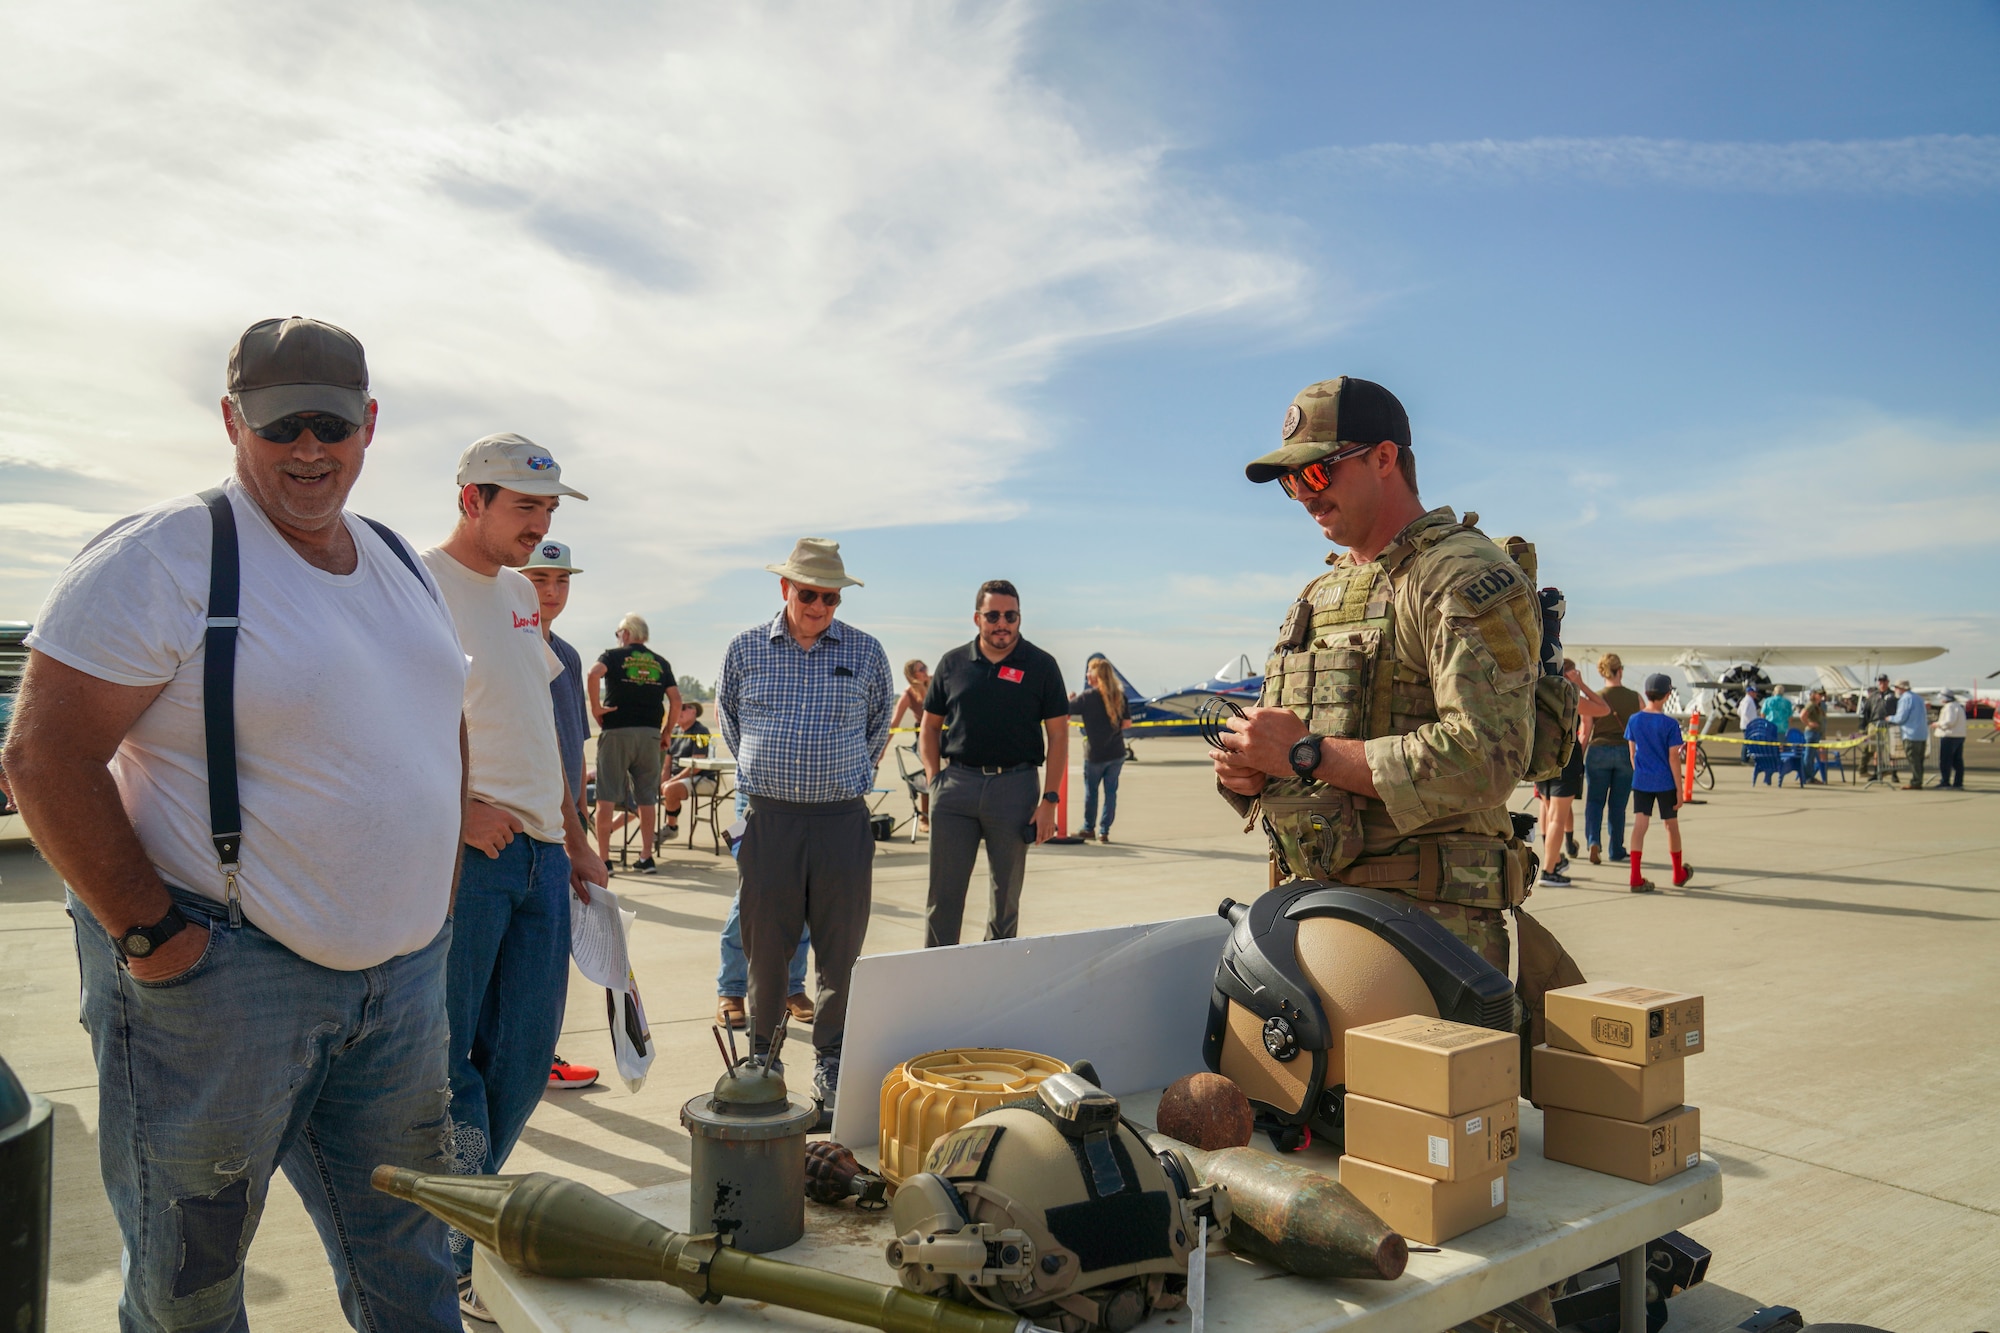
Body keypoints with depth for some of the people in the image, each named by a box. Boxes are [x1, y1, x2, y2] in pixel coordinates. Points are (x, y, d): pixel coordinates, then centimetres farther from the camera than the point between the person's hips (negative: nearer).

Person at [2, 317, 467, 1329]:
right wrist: (149, 934, -16)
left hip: (403, 972, 6)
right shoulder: (163, 559, -12)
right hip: (218, 972, -6)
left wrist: (435, 901, 13)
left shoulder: (402, 564, 10)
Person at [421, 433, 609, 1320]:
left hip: (540, 854, 8)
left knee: (524, 1059, 13)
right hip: (464, 852, -8)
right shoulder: (420, 584, -9)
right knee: (446, 1059, 3)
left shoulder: (519, 592, 16)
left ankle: (461, 1215, 30)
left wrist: (573, 836, 19)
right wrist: (459, 807, -21)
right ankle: (461, 1257, 17)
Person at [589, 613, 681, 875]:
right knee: (646, 799, 10)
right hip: (650, 734, 3)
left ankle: (603, 858, -2)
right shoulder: (661, 663, 14)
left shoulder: (613, 655, 4)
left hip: (616, 732, -3)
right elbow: (676, 700, 7)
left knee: (606, 797, 0)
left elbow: (594, 673, -17)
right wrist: (667, 732, 14)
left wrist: (595, 707, -8)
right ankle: (646, 857, 11)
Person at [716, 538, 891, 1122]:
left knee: (840, 949, 3)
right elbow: (728, 716, 20)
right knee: (764, 947, 6)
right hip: (768, 820, 0)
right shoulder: (746, 648, 5)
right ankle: (762, 1057, 20)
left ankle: (831, 1063, 15)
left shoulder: (865, 652, 5)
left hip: (843, 820, 0)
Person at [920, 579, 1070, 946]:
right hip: (956, 784, 1)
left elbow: (1058, 734, 1)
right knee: (943, 891, 2)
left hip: (1015, 786, -1)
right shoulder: (953, 663, 7)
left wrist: (1049, 800, -6)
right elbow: (931, 725, 13)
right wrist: (934, 779, 0)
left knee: (1007, 892, 10)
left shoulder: (1040, 666, 2)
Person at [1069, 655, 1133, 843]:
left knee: (1090, 790, 13)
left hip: (1095, 754, -3)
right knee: (1111, 791, 9)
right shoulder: (1119, 696, 0)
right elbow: (1127, 723, 3)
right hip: (1117, 753, 3)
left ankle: (1088, 828, 22)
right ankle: (1104, 831, 11)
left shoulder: (1087, 697, -13)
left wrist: (1070, 699, 7)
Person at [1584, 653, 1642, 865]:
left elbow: (1585, 734, -5)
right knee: (1617, 805, 11)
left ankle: (1593, 841, -13)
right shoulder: (1635, 698, -3)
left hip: (1599, 752, -1)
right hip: (1626, 753, 1)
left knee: (1594, 801, 8)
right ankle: (1616, 851, 18)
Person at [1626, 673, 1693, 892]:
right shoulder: (1670, 724, -11)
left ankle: (1636, 878, -9)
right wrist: (1679, 788, -4)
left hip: (1641, 782, 2)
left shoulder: (1634, 720, 0)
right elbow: (1673, 758, -10)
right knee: (1671, 825, 14)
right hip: (1665, 783, -2)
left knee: (1639, 825, -1)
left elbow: (1632, 754, 7)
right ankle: (1679, 874, 31)